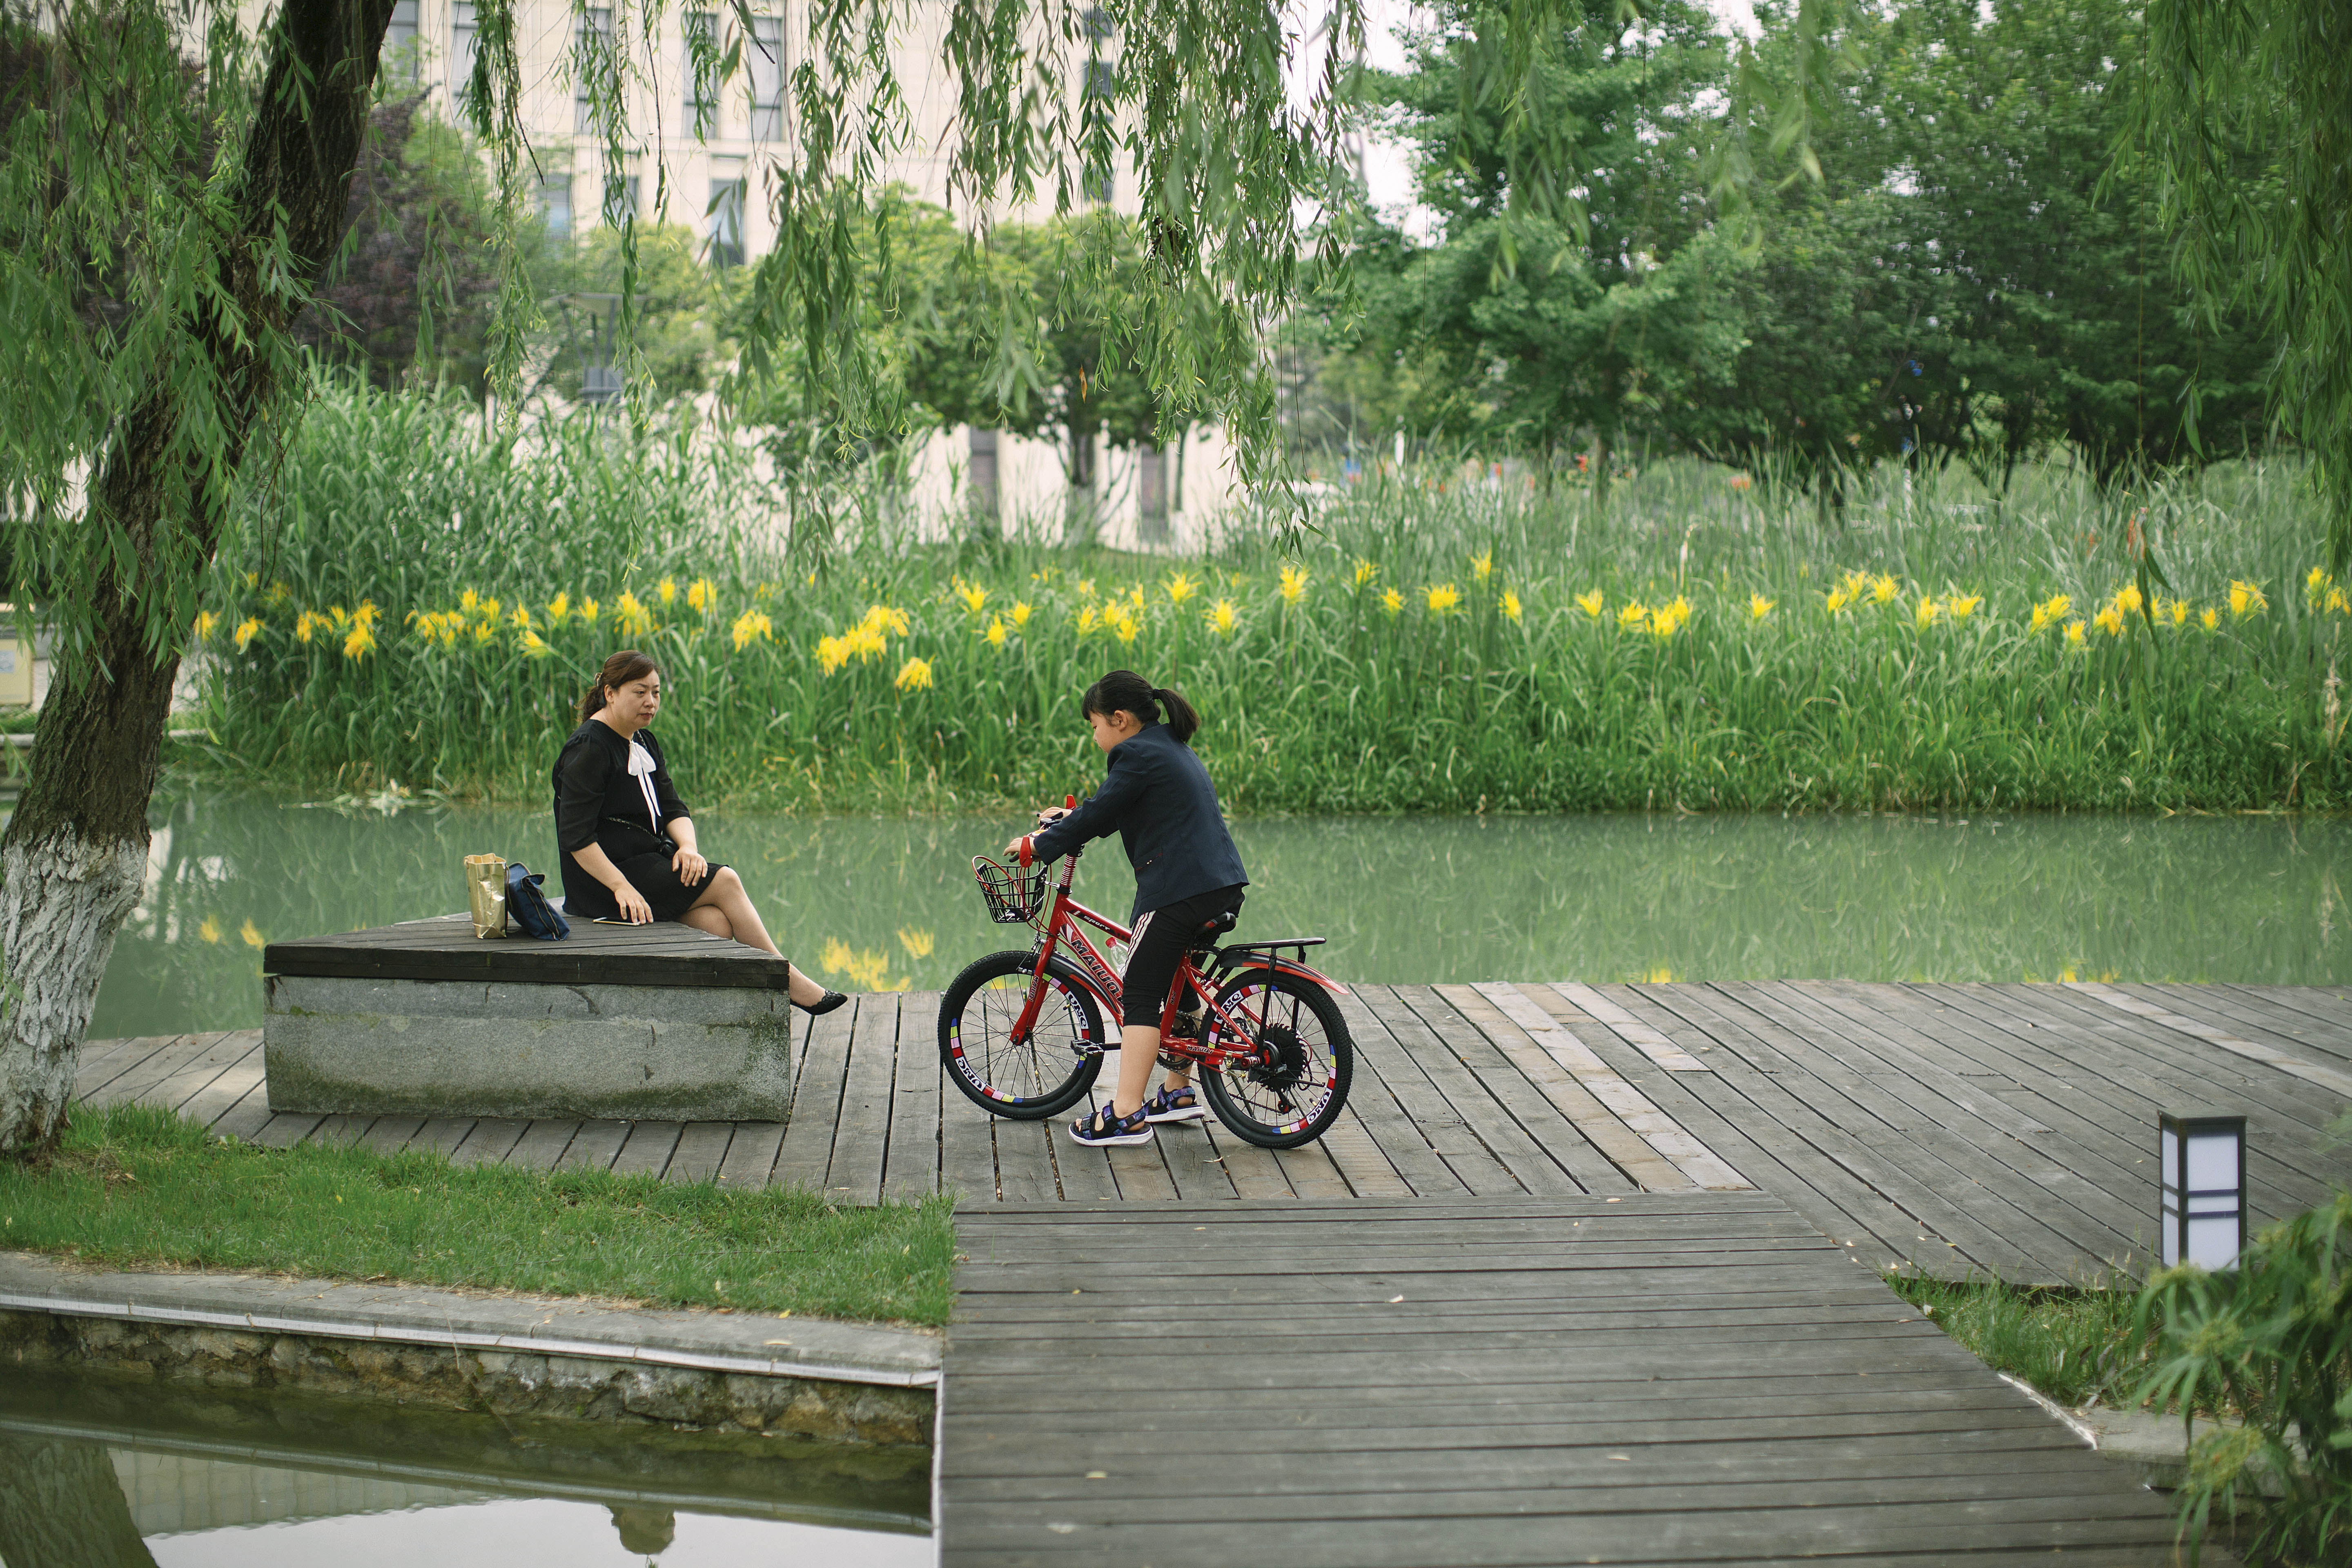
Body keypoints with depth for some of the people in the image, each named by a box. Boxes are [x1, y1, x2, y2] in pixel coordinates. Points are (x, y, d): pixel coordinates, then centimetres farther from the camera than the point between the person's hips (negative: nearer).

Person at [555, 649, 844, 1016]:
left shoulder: (645, 743, 17)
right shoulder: (588, 749, -12)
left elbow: (673, 809, 12)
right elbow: (575, 836, -18)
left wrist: (688, 846, -11)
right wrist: (620, 887, -27)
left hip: (649, 861, 8)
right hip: (601, 877, -8)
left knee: (716, 923, -19)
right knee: (725, 882, -16)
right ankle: (790, 982, -7)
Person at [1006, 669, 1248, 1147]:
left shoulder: (1138, 755, -9)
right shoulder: (1173, 749, 22)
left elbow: (1098, 816, -9)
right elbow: (1113, 810, 31)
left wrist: (1038, 846, 2)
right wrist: (1072, 818, 33)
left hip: (1176, 889, -10)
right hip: (1223, 887, 10)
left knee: (1139, 995, -7)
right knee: (1178, 985, 22)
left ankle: (1126, 1115, -11)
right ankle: (1179, 1093, 30)